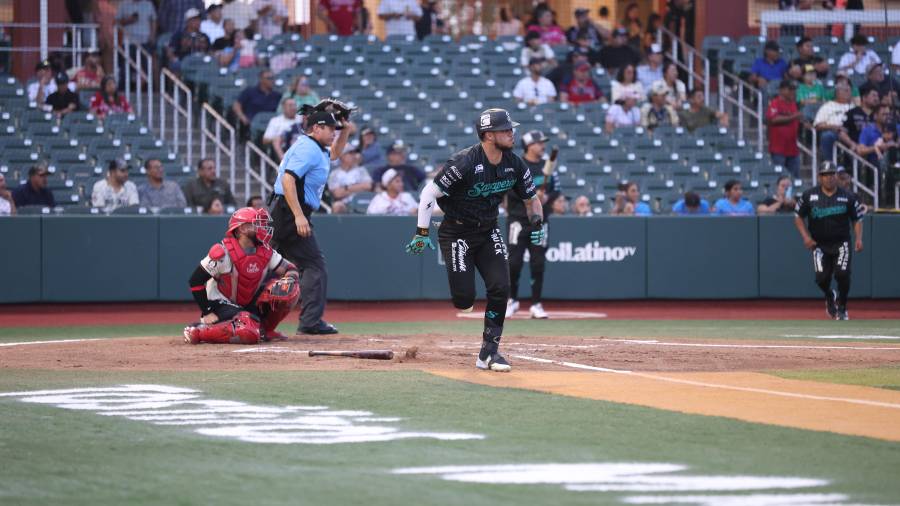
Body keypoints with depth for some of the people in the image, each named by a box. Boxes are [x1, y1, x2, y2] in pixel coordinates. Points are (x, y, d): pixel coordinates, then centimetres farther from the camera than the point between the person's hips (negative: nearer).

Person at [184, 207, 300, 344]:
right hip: (222, 305, -7)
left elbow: (290, 269, 4)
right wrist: (208, 312, -20)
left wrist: (289, 280, -22)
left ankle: (265, 330, 9)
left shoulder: (266, 252, -1)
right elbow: (195, 281, -18)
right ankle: (197, 331, -17)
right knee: (248, 334, -36)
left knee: (290, 291, -5)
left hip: (250, 305, 7)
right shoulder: (223, 253, -20)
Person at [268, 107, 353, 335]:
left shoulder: (318, 150, 20)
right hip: (289, 212, -11)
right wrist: (299, 216, -30)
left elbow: (334, 152, 41)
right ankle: (311, 321, -12)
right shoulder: (307, 149, -13)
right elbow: (288, 179, -24)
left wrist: (346, 130, 23)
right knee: (314, 265, -8)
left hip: (278, 214, 11)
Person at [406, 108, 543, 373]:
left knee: (500, 288, -11)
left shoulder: (514, 165, -4)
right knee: (464, 298, -13)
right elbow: (429, 193, -19)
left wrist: (537, 223, -7)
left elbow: (531, 197, 11)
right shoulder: (464, 163, -23)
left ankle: (489, 352, -2)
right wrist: (422, 233, -20)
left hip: (488, 232, 5)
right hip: (456, 233, -5)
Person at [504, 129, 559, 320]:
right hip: (518, 220, -4)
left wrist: (547, 197, -9)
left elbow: (556, 190, 13)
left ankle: (536, 305, 8)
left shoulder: (547, 166, 11)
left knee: (538, 263, 2)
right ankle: (512, 300, 14)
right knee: (514, 262, -4)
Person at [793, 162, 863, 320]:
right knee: (822, 278, -10)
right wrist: (806, 236, -7)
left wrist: (859, 238, -11)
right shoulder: (809, 196, -2)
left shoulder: (848, 197, -1)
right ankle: (830, 297, 27)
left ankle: (842, 307, 6)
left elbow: (857, 219, 5)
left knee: (842, 274, -18)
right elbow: (798, 217, 6)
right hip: (819, 245, 1)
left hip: (841, 243, -1)